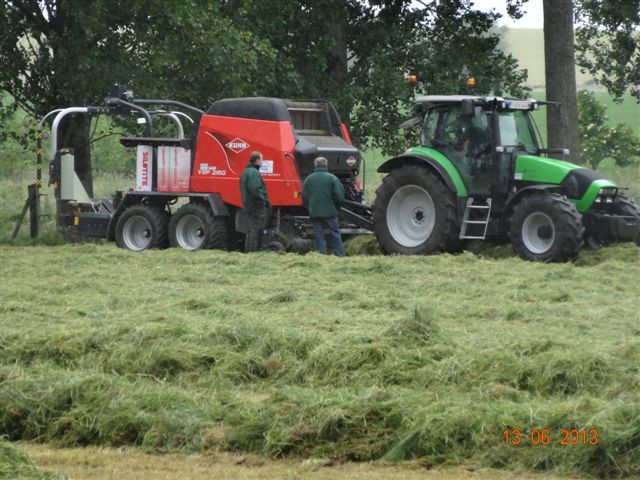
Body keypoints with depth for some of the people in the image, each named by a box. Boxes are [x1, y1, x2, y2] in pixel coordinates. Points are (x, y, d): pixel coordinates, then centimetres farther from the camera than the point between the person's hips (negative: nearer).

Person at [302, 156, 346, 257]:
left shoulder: (309, 179, -1)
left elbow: (304, 197, 1)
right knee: (335, 234, 8)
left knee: (319, 235, 7)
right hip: (330, 212, -2)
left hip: (314, 213, 2)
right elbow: (339, 196, -11)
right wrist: (335, 207, 7)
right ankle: (340, 255, 7)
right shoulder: (332, 178, -8)